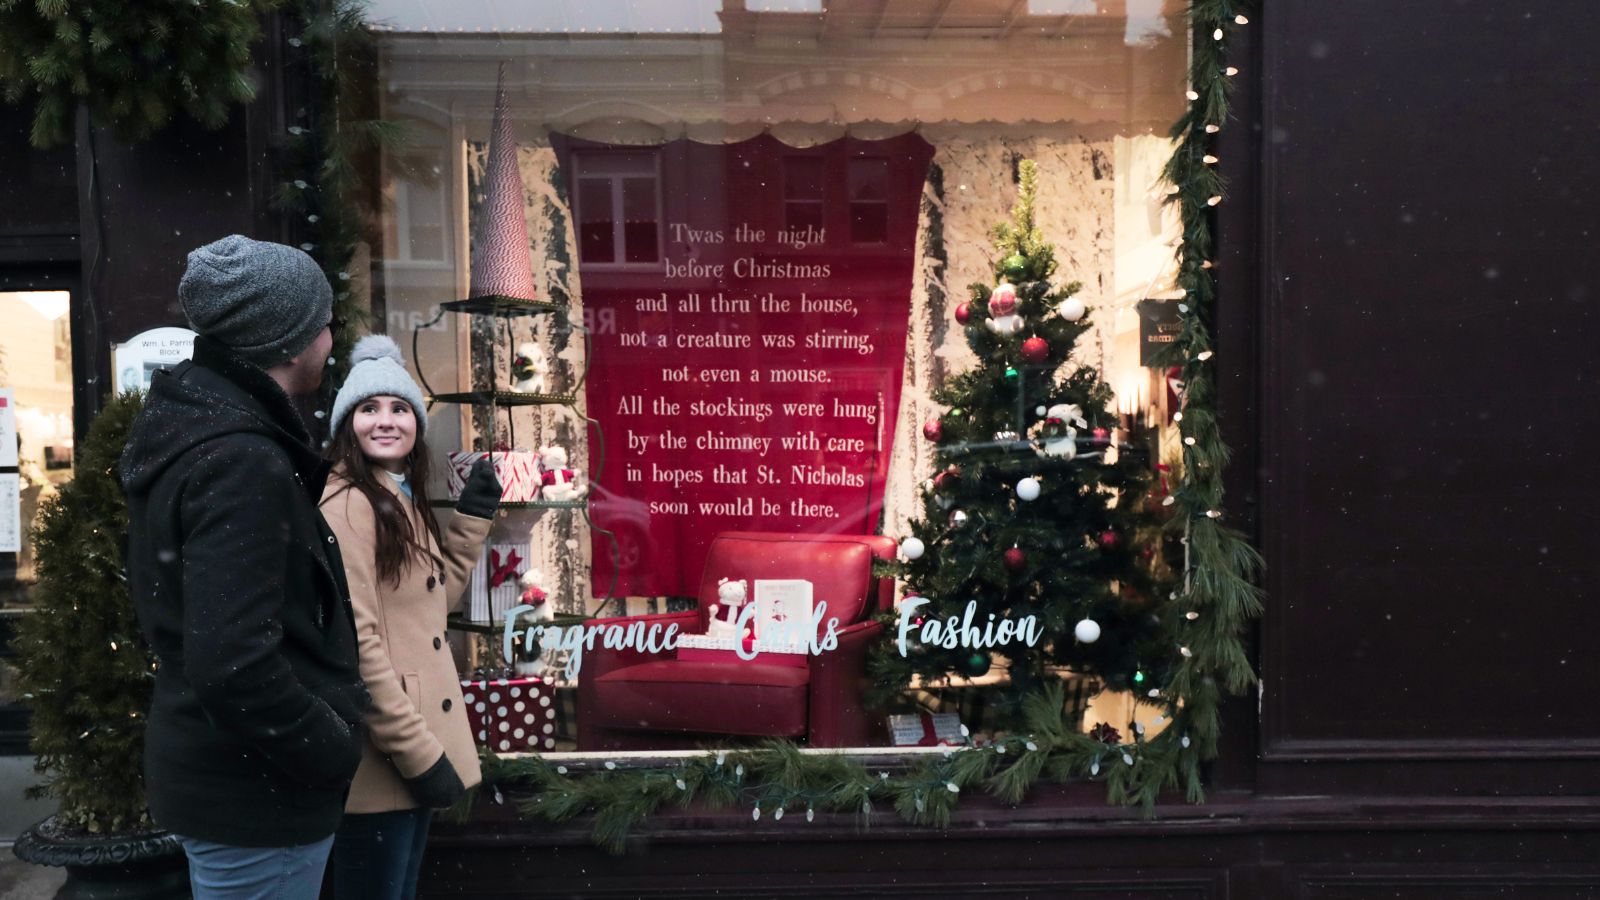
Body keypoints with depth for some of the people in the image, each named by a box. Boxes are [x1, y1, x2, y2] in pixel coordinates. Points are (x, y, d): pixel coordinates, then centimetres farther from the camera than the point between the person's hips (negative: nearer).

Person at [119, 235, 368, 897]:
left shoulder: (186, 423, 7)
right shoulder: (242, 463, -24)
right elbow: (233, 665, -32)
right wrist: (333, 750, -17)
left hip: (208, 769, 10)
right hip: (255, 793, -10)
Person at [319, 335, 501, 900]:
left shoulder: (405, 501, 13)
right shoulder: (349, 505, -16)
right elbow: (357, 642, -22)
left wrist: (473, 516, 11)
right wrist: (417, 752, -21)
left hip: (416, 743, 10)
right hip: (382, 758, -10)